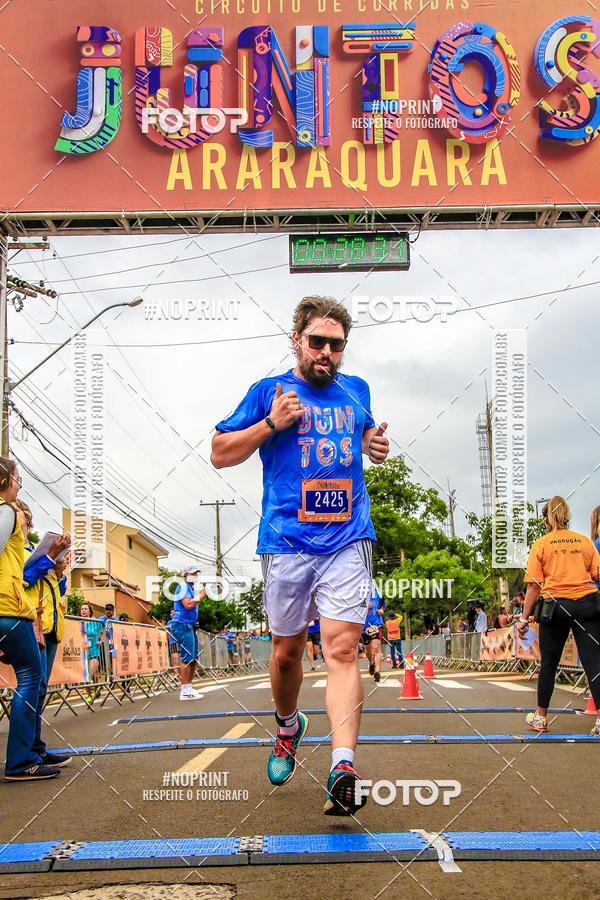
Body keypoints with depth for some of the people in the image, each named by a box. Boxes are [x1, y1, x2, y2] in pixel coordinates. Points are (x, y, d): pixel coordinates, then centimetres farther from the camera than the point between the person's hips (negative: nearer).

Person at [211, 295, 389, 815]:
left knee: (342, 649, -13)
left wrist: (374, 446, 10)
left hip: (347, 542, 1)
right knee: (287, 650, 10)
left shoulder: (357, 391, 15)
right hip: (287, 542, -1)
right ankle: (289, 725, 40)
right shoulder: (268, 392, 5)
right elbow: (221, 453, 6)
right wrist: (271, 423, -8)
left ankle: (343, 767, -21)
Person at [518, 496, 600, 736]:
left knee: (548, 663, 10)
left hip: (556, 605, -1)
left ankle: (541, 717, 22)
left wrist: (524, 618, 1)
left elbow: (534, 585, -2)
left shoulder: (541, 544, 2)